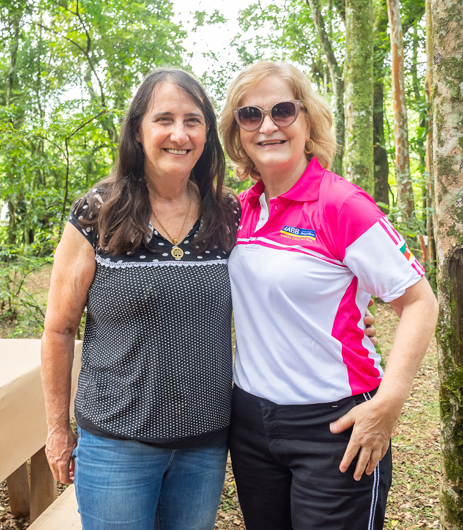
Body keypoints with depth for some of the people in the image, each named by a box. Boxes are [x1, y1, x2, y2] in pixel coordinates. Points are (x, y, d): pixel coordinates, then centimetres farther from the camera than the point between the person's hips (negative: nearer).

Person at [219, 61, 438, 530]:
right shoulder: (241, 209, 3)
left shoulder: (341, 205, -15)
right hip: (250, 417, 6)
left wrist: (388, 401, -22)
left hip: (334, 425, -6)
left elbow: (419, 301, -13)